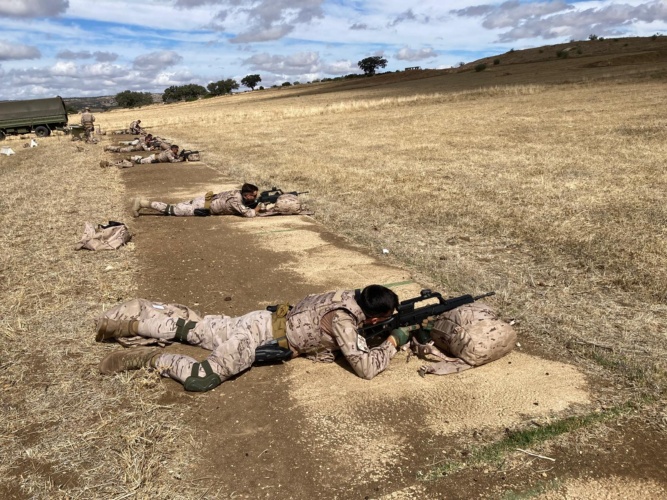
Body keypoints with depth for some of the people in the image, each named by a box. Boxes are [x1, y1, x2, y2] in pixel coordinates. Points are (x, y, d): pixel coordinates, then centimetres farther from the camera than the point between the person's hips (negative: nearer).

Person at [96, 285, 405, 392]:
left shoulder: (350, 297, 1)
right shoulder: (343, 320, -24)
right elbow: (365, 367, -24)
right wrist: (392, 343, -9)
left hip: (262, 322, 8)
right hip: (258, 335, -8)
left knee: (191, 328, 18)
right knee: (199, 380, -20)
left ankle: (133, 317, 25)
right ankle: (150, 359, -4)